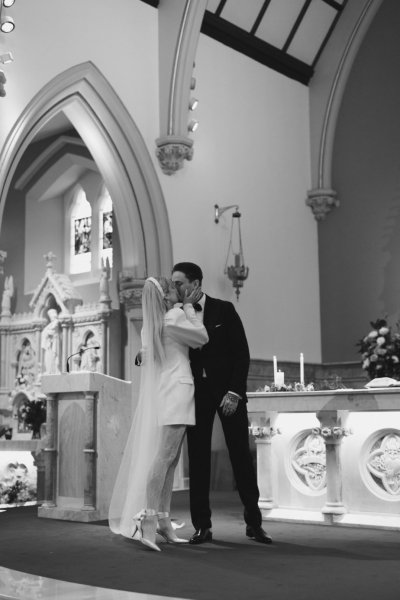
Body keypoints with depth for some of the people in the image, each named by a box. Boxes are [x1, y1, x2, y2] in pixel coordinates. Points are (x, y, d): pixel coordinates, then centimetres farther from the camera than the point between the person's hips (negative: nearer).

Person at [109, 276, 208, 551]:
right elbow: (202, 337, 1)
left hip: (162, 395, 9)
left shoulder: (152, 323, 17)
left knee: (169, 459, 7)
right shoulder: (174, 317, -8)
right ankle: (147, 519, -20)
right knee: (164, 456, -14)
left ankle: (163, 521, 7)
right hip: (177, 390, -9)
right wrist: (189, 307, 11)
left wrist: (185, 306, 21)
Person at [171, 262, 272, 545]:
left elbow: (242, 354, -5)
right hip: (197, 393, 2)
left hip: (228, 391, -2)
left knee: (241, 456, 1)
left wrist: (234, 392, -13)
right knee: (198, 458, 0)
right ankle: (202, 526, 8)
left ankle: (254, 522, 11)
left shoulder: (224, 310, -3)